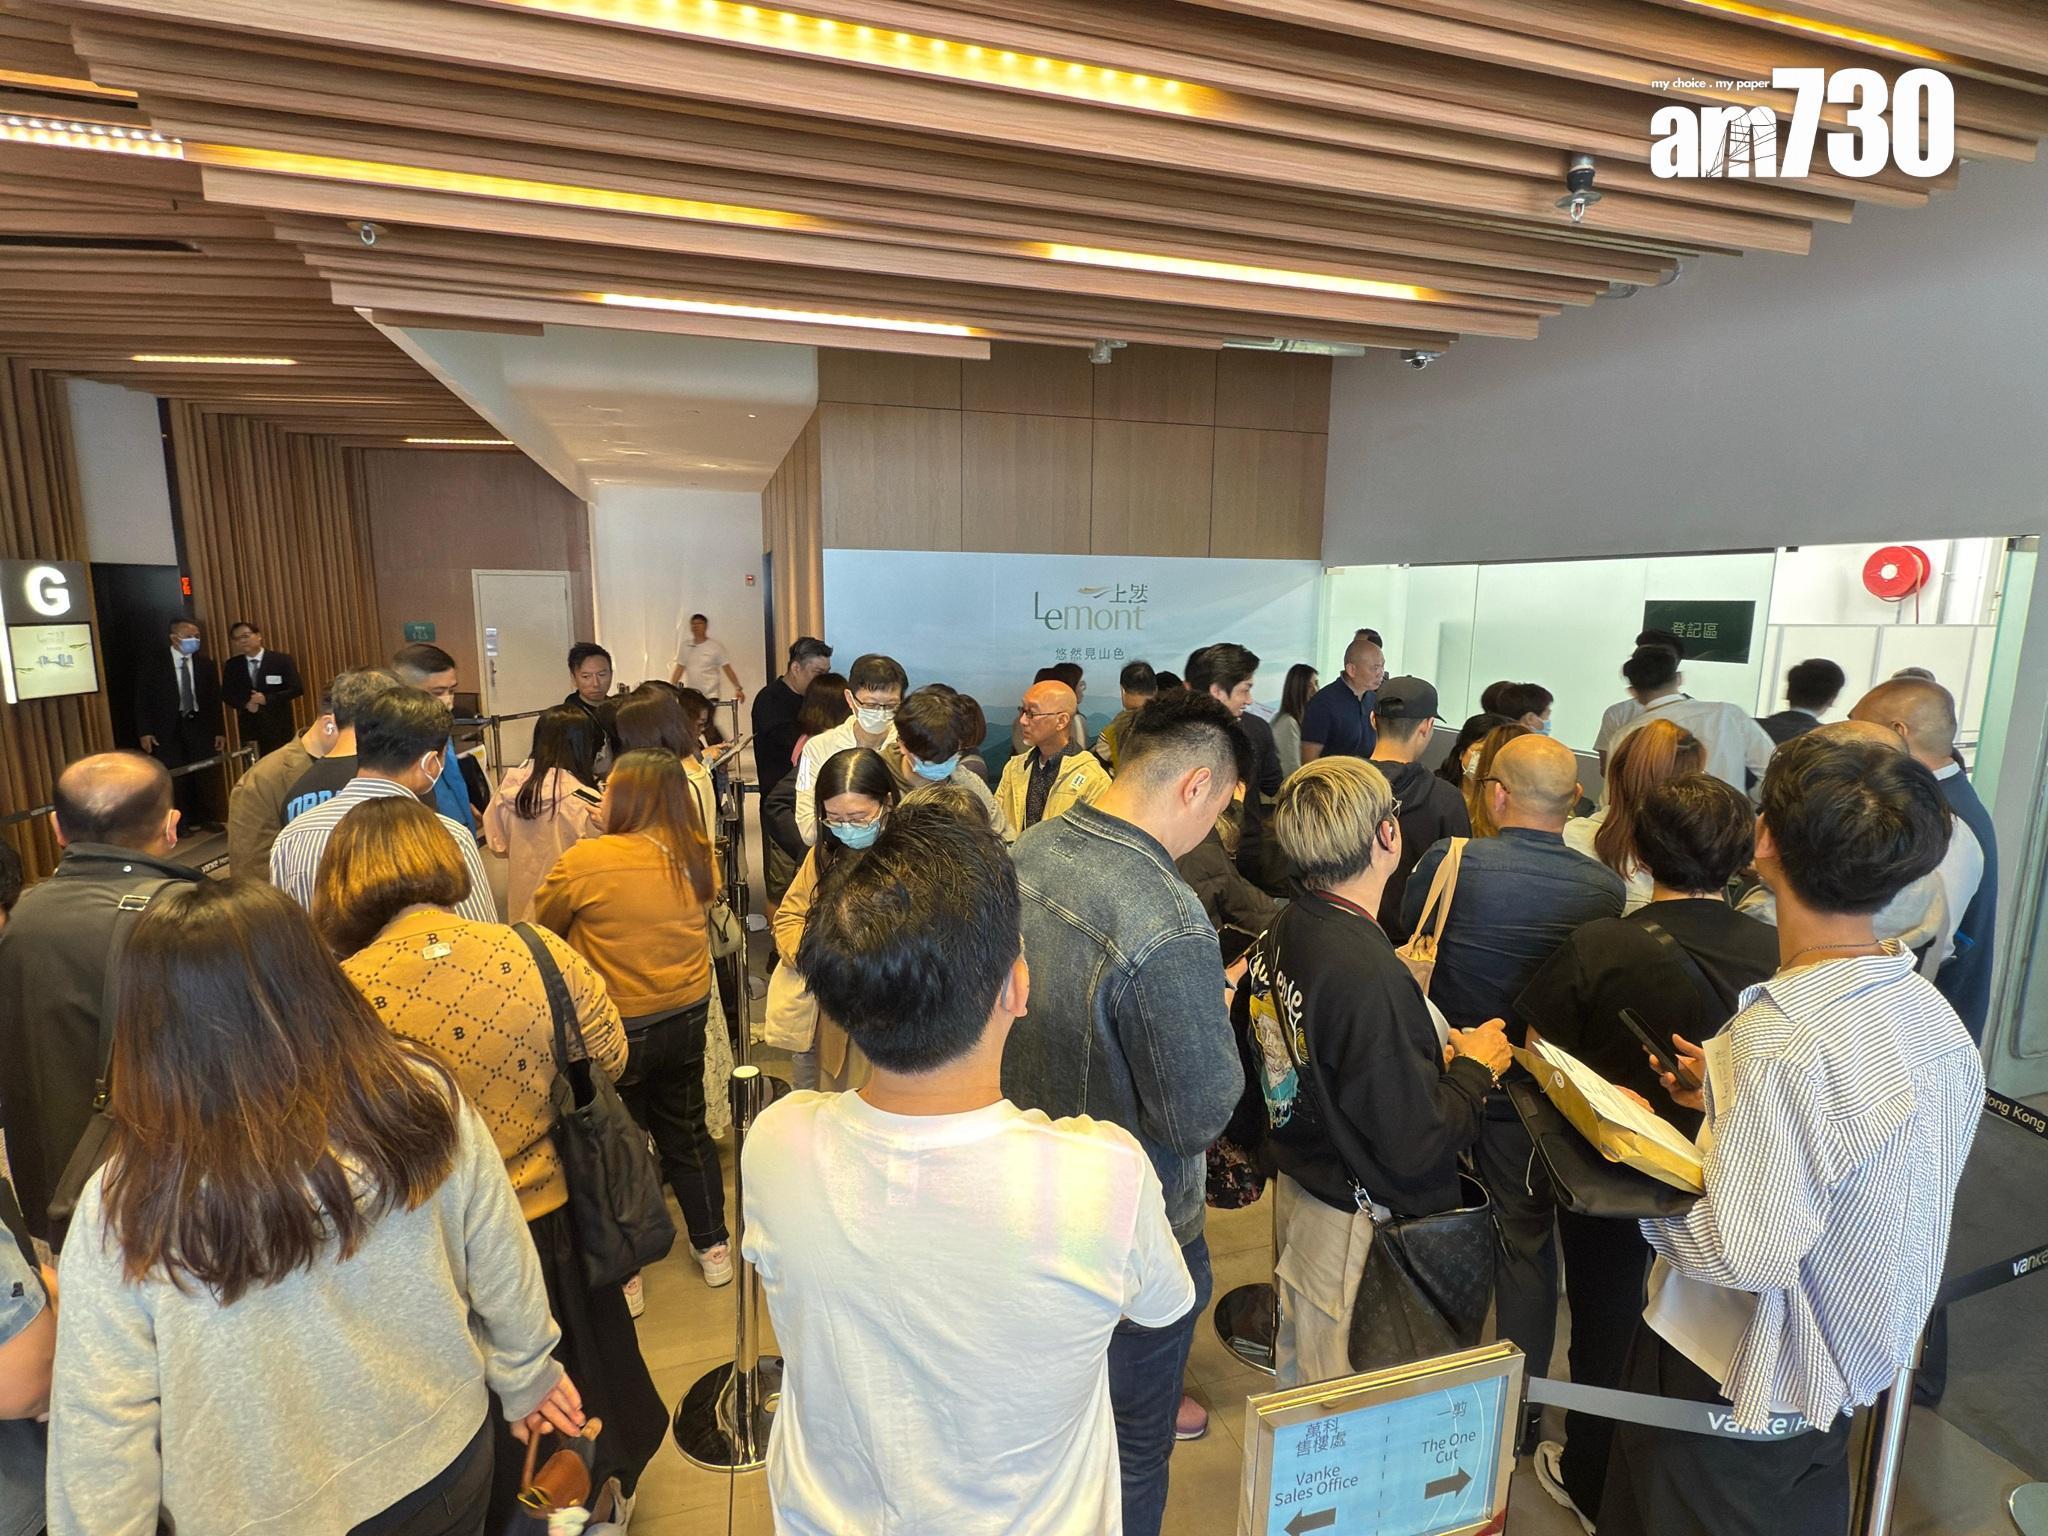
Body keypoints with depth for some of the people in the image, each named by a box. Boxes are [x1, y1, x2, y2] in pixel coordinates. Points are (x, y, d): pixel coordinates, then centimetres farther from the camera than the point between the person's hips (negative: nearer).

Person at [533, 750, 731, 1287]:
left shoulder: (587, 860, -22)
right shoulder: (699, 855, -8)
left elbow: (542, 921, -5)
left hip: (618, 1027, -4)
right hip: (687, 1018, 4)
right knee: (686, 1131, 23)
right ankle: (712, 1247, 37)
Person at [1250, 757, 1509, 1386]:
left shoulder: (1277, 937, -5)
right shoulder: (1370, 975, -31)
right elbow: (1415, 1146, -25)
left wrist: (1435, 1060, 9)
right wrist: (1474, 1068, -9)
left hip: (1296, 1186, 8)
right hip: (1357, 1221, -8)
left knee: (1297, 1382, 27)